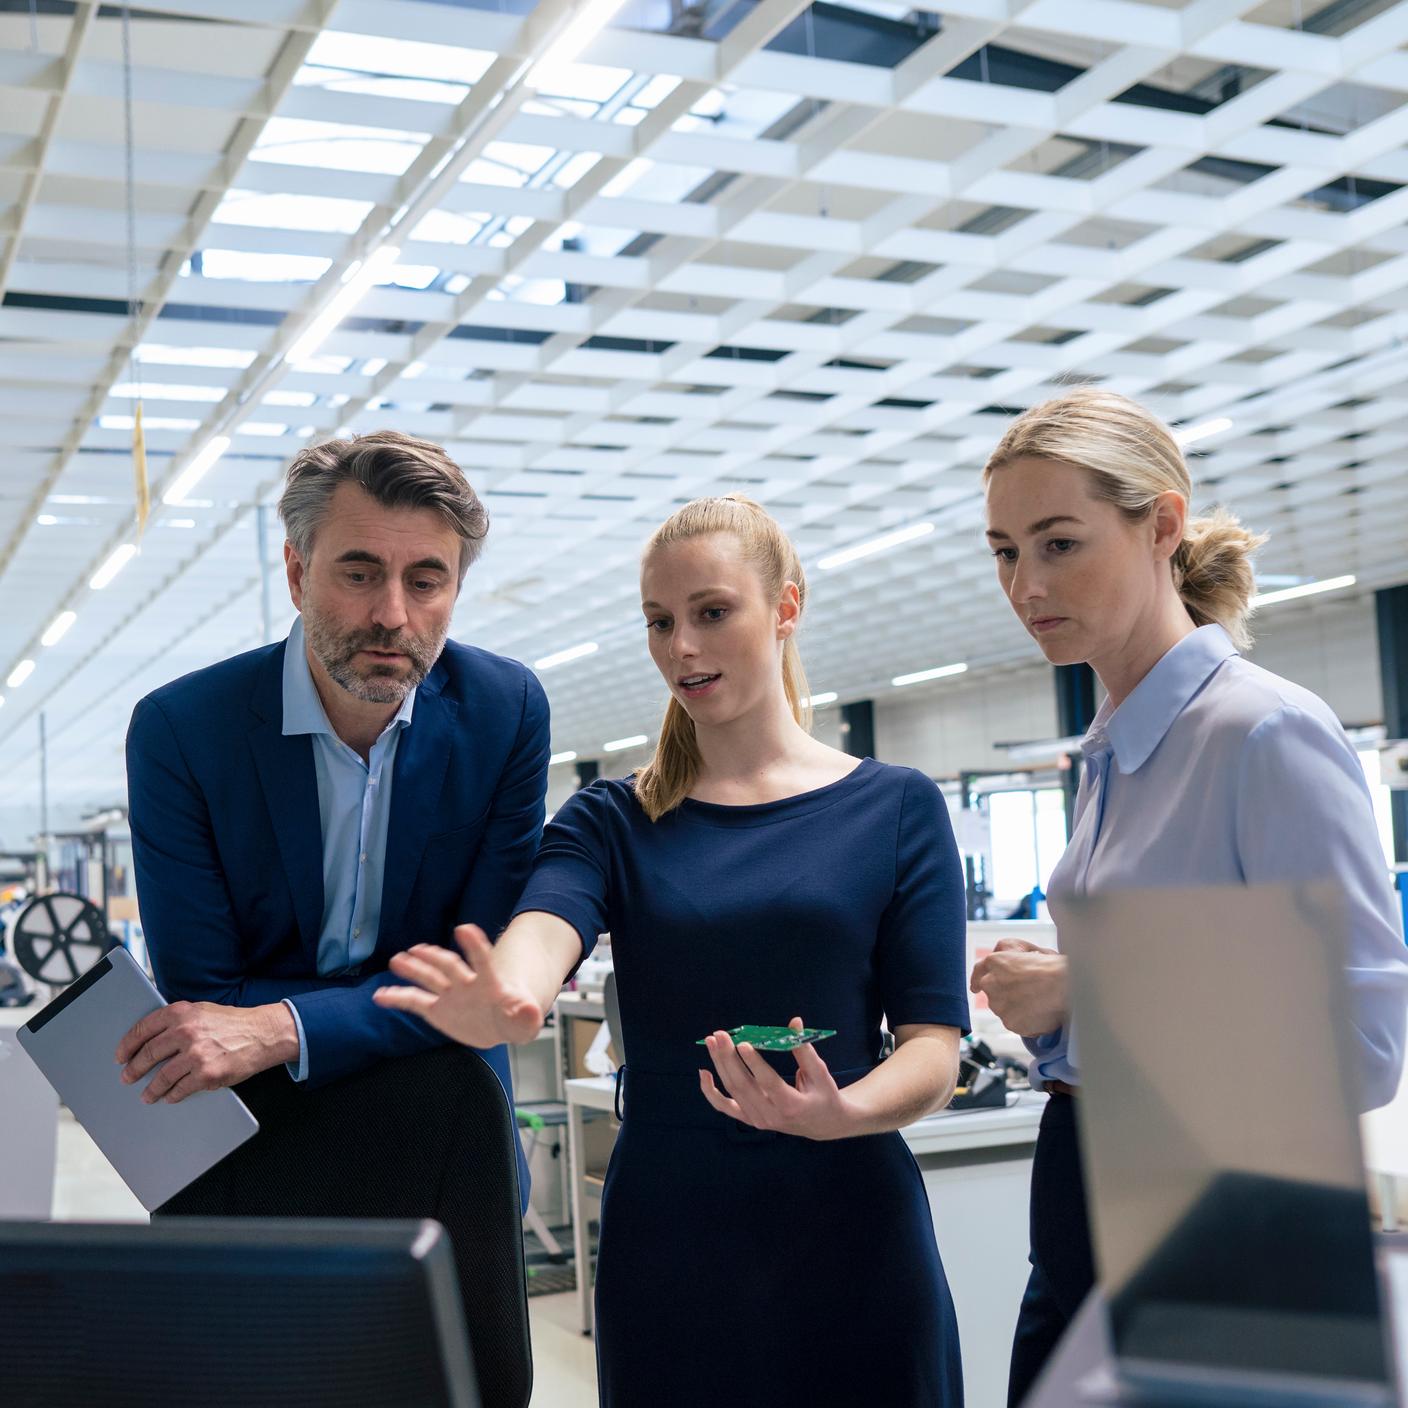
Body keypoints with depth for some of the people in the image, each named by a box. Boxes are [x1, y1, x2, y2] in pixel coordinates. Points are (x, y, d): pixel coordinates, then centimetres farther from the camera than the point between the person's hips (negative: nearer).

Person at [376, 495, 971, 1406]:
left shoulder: (897, 808, 1)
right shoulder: (613, 821, 5)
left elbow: (935, 1048, -4)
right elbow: (543, 932, -16)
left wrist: (841, 1112, -25)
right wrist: (503, 1007, -39)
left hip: (849, 1226, -1)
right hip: (666, 1236, 1)